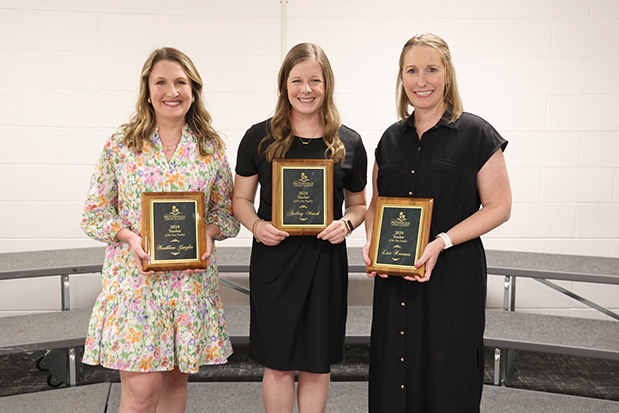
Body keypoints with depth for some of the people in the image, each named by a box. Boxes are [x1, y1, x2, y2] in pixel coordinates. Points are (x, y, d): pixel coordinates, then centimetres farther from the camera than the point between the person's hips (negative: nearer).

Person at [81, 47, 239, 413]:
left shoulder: (212, 146, 5)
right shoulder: (120, 144, 1)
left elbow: (227, 211, 10)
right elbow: (95, 214, 3)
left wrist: (208, 233, -10)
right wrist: (130, 236, -14)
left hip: (192, 278, 2)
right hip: (134, 274, -2)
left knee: (176, 380, 13)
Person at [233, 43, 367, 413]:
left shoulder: (349, 143, 3)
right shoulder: (260, 138, 1)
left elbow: (358, 203, 12)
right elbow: (240, 198, 7)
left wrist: (347, 224, -9)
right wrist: (256, 225, -12)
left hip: (326, 260, 1)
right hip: (273, 261, -1)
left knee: (317, 364, 12)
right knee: (278, 364, 7)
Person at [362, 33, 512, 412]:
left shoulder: (476, 133, -4)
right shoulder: (392, 138, 10)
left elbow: (499, 207, -6)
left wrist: (442, 242, -17)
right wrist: (372, 241, -2)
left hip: (453, 275, -4)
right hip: (394, 278, 5)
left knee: (446, 381, 5)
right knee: (393, 377, 13)